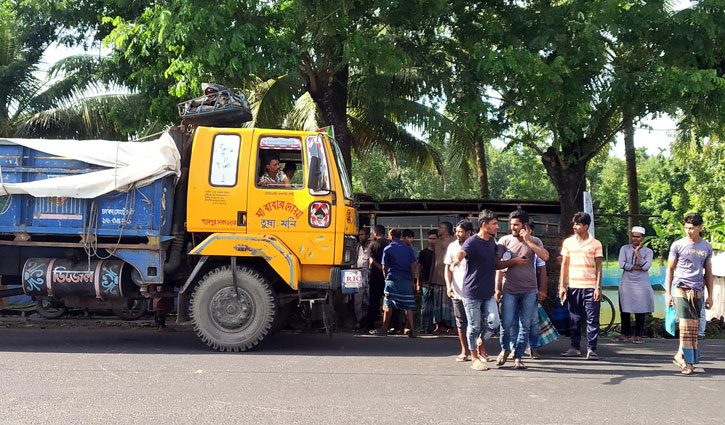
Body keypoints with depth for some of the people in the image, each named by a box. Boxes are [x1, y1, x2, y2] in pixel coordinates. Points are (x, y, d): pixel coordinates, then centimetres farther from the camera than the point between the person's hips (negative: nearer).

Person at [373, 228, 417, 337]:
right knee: (408, 306, 3)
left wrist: (386, 278, 18)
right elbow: (413, 266, 5)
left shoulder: (388, 249, 1)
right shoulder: (408, 249, 8)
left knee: (388, 305, 4)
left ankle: (384, 329, 7)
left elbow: (384, 267, 3)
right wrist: (412, 280, 13)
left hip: (392, 279, -2)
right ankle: (411, 330, -2)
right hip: (406, 280, 2)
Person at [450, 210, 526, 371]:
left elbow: (496, 264, 21)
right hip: (472, 293, -6)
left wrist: (514, 261, 7)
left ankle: (479, 345, 24)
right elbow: (461, 253, -34)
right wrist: (456, 261, -58)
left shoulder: (492, 242, 12)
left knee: (494, 322, -2)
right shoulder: (472, 242, -13)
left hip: (488, 293, 6)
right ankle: (475, 359, 16)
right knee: (474, 326, 2)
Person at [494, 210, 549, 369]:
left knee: (525, 325, 2)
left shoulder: (534, 241, 5)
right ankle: (505, 350, 22)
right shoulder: (505, 240, 3)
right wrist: (497, 288, 0)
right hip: (509, 289, -1)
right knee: (506, 323, -4)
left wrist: (528, 241, -13)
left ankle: (518, 357, 12)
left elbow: (545, 257, -13)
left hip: (529, 290, 1)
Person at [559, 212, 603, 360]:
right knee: (574, 319, 6)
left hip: (590, 287, -2)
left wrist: (598, 287, -6)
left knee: (592, 319, -4)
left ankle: (591, 349, 0)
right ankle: (575, 347, 15)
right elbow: (564, 265, 9)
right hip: (572, 286, 2)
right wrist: (562, 286, 3)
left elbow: (599, 267, 2)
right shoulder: (568, 242, 8)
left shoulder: (595, 244, 2)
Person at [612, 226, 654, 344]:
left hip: (641, 284, -1)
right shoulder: (624, 249, 8)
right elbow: (622, 264, -6)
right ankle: (625, 334, 13)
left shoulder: (648, 251, 5)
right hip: (626, 283, 1)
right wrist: (638, 267, -9)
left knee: (640, 311, 0)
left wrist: (637, 251, -8)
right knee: (625, 310, 3)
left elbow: (646, 266, -12)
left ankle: (638, 336, 8)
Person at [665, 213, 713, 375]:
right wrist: (668, 293, -1)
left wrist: (710, 295, 11)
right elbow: (670, 269, 5)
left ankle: (680, 355, 17)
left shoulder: (706, 247, 11)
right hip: (681, 289, -3)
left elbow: (708, 273, 17)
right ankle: (687, 361, -3)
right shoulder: (678, 245, 2)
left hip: (697, 292, 3)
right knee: (685, 326, -9)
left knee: (694, 328, 3)